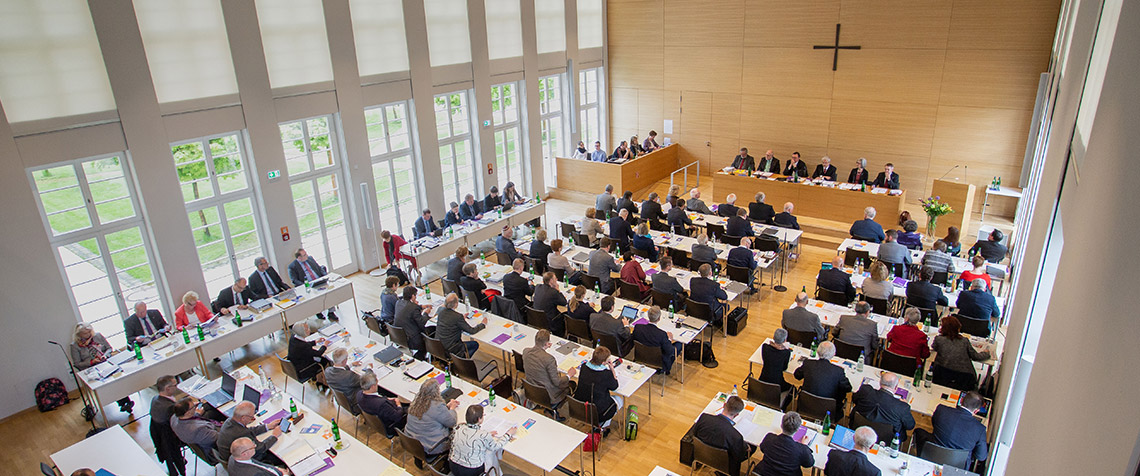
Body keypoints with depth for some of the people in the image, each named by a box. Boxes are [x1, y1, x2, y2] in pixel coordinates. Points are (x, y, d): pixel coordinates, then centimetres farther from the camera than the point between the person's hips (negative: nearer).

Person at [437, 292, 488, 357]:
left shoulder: (441, 311, -3)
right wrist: (483, 324, 4)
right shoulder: (457, 316, -23)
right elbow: (471, 331, -12)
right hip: (449, 349, -7)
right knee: (475, 344, 9)